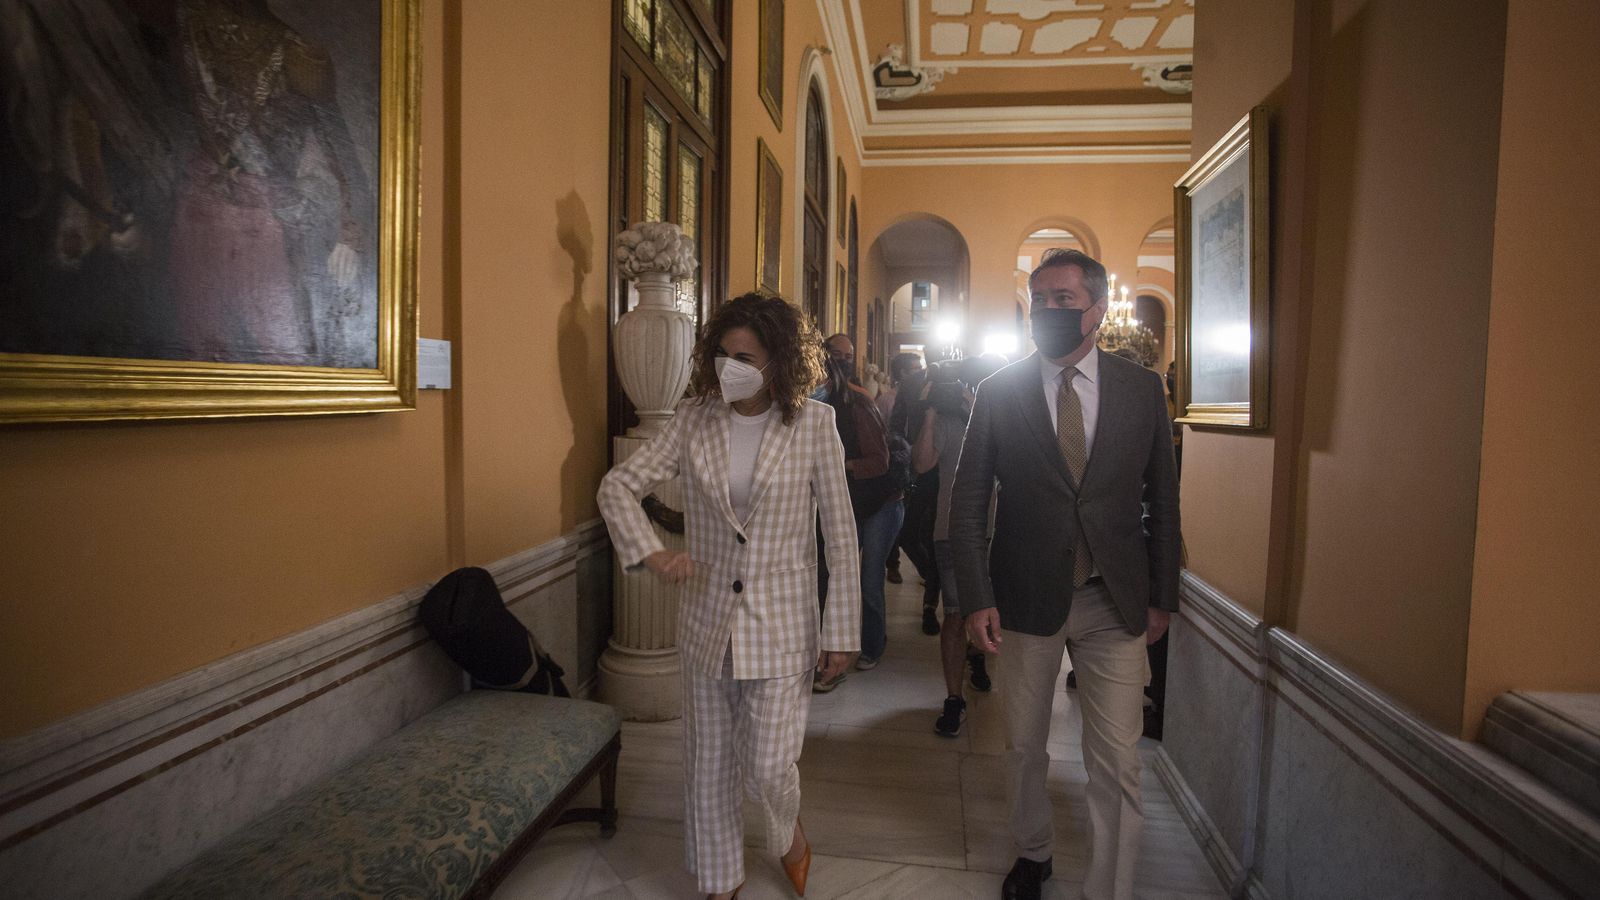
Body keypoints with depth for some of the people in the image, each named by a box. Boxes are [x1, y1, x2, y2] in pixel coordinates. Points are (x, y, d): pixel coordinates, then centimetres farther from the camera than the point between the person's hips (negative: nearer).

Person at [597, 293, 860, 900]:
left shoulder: (813, 423, -10)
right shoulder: (694, 419, -3)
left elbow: (841, 536, -6)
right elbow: (618, 485, 0)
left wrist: (841, 632, -6)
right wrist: (649, 552, -17)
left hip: (781, 624, -3)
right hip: (707, 618, 3)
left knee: (768, 768, -1)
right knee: (708, 764, 14)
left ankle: (788, 830, 37)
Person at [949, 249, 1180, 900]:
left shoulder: (1142, 388, 1)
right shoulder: (999, 393, -2)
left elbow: (1162, 498, 7)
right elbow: (968, 503, -2)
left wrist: (1162, 595, 5)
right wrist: (976, 599, -8)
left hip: (1116, 603, 0)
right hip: (1026, 597, 0)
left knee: (1116, 763, 2)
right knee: (1024, 748, 16)